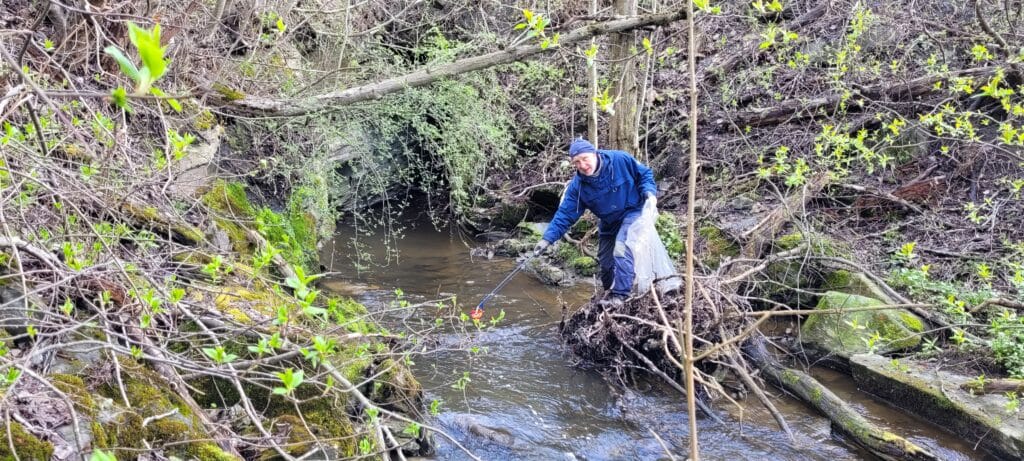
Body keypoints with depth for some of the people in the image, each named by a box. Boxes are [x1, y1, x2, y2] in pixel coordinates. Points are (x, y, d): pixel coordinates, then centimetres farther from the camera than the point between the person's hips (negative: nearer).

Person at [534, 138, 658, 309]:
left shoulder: (621, 160, -24)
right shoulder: (577, 186, -16)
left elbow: (645, 174, -8)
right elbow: (565, 214, -15)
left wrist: (649, 191, -27)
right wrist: (548, 238, -24)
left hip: (632, 212, -4)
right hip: (608, 223, 5)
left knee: (621, 250, -27)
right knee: (605, 260, 11)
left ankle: (619, 295, -18)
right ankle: (608, 290, 40)